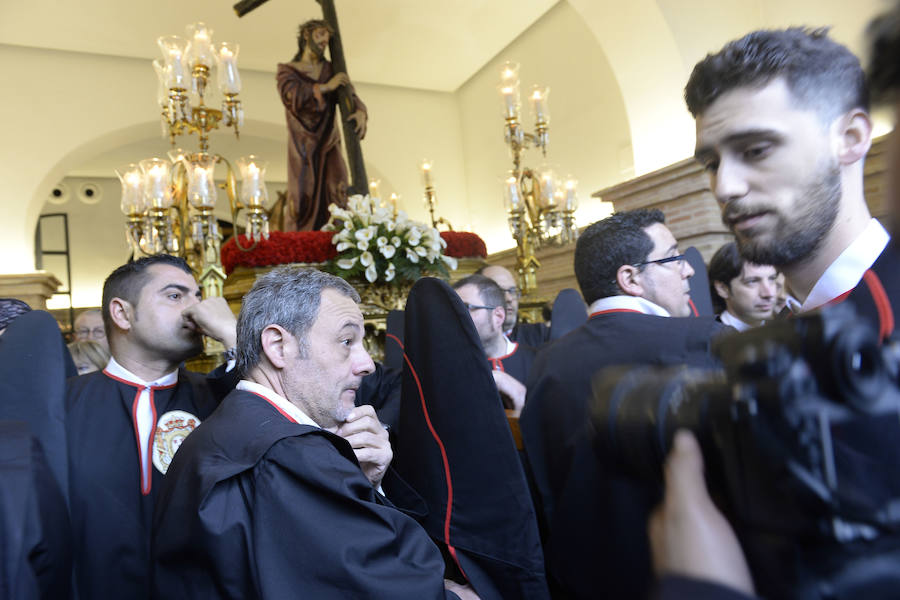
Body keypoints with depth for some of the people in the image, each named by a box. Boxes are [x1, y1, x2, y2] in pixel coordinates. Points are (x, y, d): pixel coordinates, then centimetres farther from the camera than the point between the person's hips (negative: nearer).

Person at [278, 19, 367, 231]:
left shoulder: (332, 70, 14)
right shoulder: (287, 70, 8)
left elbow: (350, 96, -2)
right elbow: (293, 95, -13)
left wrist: (360, 112, -24)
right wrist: (326, 87, -15)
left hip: (328, 142, 3)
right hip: (302, 144, -2)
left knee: (337, 191, -14)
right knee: (303, 196, -11)